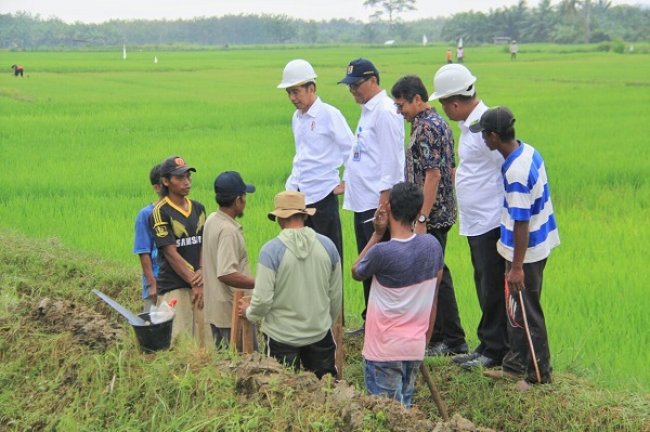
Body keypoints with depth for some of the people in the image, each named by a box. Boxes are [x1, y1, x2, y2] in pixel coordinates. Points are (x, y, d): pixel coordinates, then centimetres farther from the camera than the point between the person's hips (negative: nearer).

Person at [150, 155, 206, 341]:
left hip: (199, 283, 6)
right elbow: (171, 253, -11)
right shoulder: (160, 211, -7)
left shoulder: (198, 208, 13)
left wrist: (202, 271, -8)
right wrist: (194, 283, -14)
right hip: (173, 286, -6)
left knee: (203, 339, 4)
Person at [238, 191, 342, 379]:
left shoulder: (271, 250, -17)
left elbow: (263, 300, -17)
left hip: (282, 337, -3)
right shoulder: (327, 245, -5)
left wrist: (249, 312, 5)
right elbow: (336, 294, 5)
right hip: (320, 334, 3)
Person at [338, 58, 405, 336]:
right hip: (362, 202, 10)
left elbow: (390, 159, -19)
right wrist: (348, 181, 21)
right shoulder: (368, 110, 17)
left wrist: (384, 200, -22)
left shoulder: (385, 112, -14)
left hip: (378, 204, -10)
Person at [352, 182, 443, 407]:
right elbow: (433, 300, 6)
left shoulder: (382, 253, -20)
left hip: (384, 352, -5)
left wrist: (377, 234, -2)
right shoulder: (432, 246, -3)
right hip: (416, 348, 5)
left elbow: (356, 272, 3)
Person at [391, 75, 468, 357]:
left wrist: (422, 219, -23)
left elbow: (432, 175, -23)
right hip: (441, 214, 10)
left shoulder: (426, 128, -17)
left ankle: (453, 341, 2)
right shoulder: (438, 123, 14)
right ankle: (435, 335, 22)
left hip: (431, 217, -10)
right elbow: (450, 170, 20)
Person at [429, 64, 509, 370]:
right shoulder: (469, 124, 13)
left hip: (491, 222, -10)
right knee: (485, 286, 16)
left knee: (493, 289, -1)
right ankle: (486, 347, 25)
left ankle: (495, 351, 9)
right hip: (476, 223, 10)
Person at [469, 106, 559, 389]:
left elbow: (522, 223, -25)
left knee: (526, 313, 4)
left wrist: (517, 266, -20)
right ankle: (516, 365, 31)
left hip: (526, 250, -9)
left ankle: (538, 374, 16)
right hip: (540, 242, 9)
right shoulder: (528, 151, 1)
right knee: (516, 309, 19)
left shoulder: (516, 173, -28)